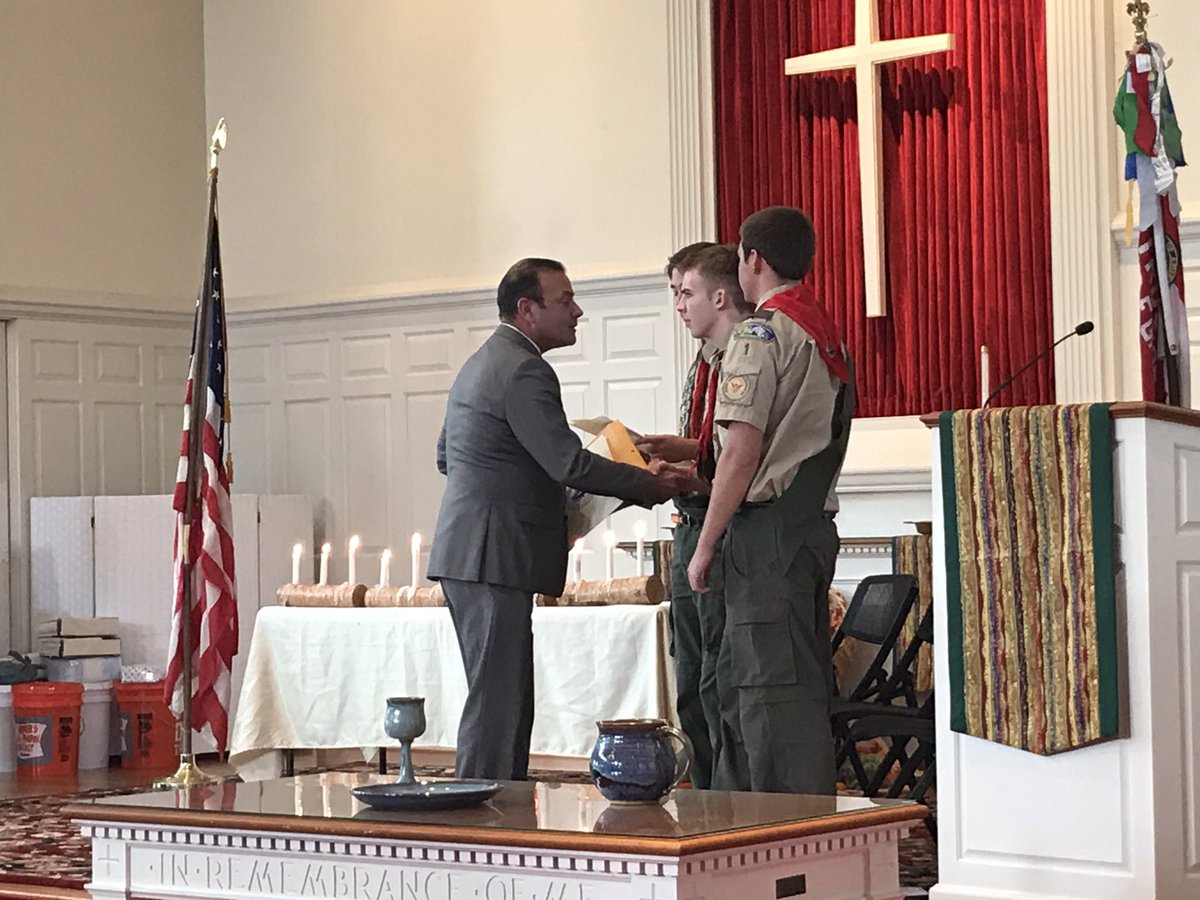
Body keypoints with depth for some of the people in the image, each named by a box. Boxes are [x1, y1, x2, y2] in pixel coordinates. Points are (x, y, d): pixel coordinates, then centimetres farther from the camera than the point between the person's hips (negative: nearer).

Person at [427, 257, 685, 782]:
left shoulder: (478, 364, 20)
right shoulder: (523, 370, -14)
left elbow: (445, 456, 27)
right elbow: (569, 463, -19)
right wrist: (652, 485, -9)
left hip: (469, 554, 11)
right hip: (493, 557, -11)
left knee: (510, 698, 12)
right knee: (496, 700, -10)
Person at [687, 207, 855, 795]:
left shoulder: (762, 334, -11)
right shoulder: (829, 334, 17)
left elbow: (742, 452, -16)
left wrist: (706, 544, -10)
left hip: (768, 527, -9)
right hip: (817, 522, 9)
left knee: (774, 687, -8)